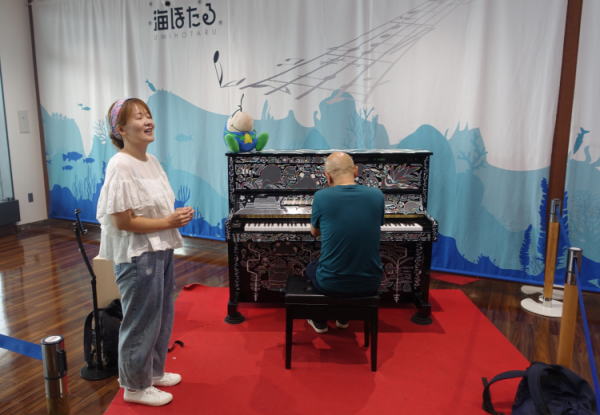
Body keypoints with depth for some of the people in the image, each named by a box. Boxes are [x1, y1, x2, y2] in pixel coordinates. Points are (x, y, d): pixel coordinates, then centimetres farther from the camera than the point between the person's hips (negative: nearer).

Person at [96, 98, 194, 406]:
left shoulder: (151, 161, 6)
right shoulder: (120, 166, -20)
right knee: (142, 322, 7)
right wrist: (169, 222, -19)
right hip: (138, 256, -9)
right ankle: (136, 387, 29)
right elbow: (123, 221, -22)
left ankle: (154, 372, 42)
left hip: (161, 250, 9)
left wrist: (178, 215, -1)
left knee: (162, 317, 21)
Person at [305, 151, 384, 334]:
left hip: (332, 284, -2)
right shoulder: (377, 195, -5)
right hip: (369, 284, 3)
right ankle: (343, 318, 49)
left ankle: (320, 322, 45)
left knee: (310, 268, 33)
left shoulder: (321, 197, -13)